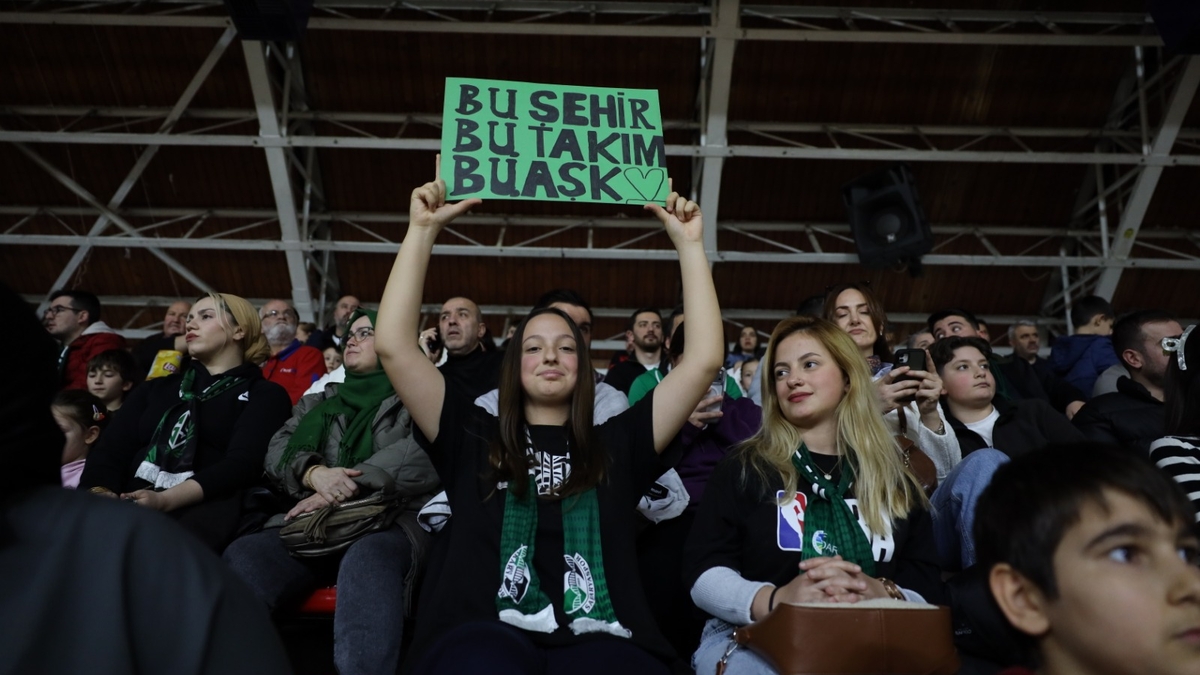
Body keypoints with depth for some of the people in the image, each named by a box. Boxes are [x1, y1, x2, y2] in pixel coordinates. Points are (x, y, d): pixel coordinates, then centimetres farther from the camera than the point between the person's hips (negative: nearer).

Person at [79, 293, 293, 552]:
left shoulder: (265, 395, 11)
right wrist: (99, 492, -11)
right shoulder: (156, 389, 27)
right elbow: (111, 449, 12)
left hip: (200, 510, -4)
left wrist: (164, 500, -22)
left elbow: (242, 464, -6)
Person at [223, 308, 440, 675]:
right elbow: (279, 450, 14)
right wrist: (315, 472, -10)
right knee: (241, 555, -29)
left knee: (366, 560, -40)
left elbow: (423, 455, -5)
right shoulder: (320, 401, 29)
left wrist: (347, 485, -14)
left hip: (389, 522, -4)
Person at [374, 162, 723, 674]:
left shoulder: (616, 446, 20)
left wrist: (689, 243, 15)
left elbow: (705, 359, 15)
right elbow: (393, 345, 11)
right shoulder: (474, 439, 19)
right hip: (483, 634, -1)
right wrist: (422, 230, 10)